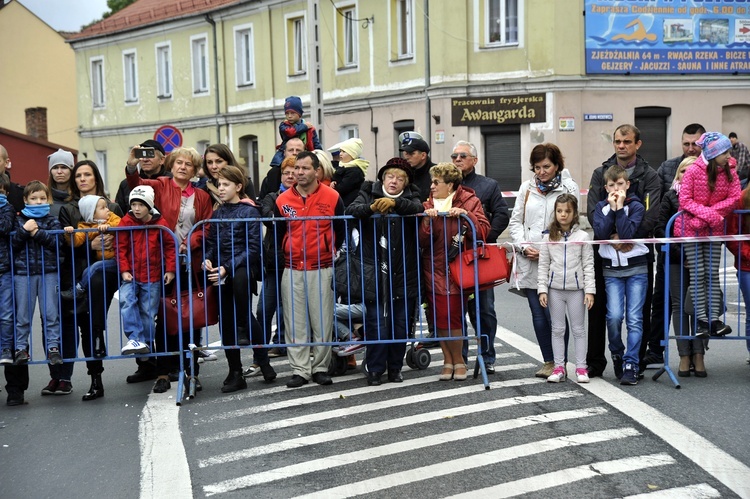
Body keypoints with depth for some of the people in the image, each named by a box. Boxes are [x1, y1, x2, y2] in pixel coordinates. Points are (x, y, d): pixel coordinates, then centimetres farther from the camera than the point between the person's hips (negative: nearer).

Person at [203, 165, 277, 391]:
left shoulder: (249, 211, -3)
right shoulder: (218, 212, 13)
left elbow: (252, 248, -10)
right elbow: (211, 241, 15)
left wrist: (227, 268, -18)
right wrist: (207, 259, -7)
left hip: (243, 266, -6)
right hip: (221, 272, 6)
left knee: (239, 278, -40)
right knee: (226, 322, 5)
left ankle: (245, 329, -20)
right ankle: (235, 373, 15)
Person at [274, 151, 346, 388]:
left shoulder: (332, 198, -2)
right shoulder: (283, 200, 3)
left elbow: (340, 232, 7)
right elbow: (277, 235, 13)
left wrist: (329, 255, 7)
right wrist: (285, 256, 8)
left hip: (322, 270, -2)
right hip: (292, 271, 2)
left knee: (322, 321, 2)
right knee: (295, 323, 3)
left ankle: (320, 367, 13)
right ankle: (300, 370, 10)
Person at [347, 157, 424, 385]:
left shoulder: (410, 197, 10)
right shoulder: (369, 194, 8)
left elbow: (418, 209, -12)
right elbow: (351, 210, -10)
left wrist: (395, 203, -27)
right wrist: (371, 207, -27)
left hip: (403, 273, 2)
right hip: (375, 273, -2)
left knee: (401, 323, 7)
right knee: (376, 323, -3)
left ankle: (395, 368, 21)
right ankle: (375, 370, 9)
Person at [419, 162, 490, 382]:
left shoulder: (470, 201, 2)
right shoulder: (428, 205, 10)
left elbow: (483, 231, -8)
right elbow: (422, 241, 0)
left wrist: (466, 215, -20)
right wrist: (427, 221, -16)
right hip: (434, 269, 3)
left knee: (452, 316, -8)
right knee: (439, 317, 2)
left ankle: (458, 361, 11)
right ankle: (449, 360, 17)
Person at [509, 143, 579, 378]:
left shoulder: (569, 188, 2)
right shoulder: (527, 187, 14)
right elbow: (515, 221, 13)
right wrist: (525, 247, -3)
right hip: (529, 262, 4)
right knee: (538, 313, 6)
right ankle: (548, 361, 16)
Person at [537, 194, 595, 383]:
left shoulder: (582, 237, -1)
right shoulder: (549, 238, 3)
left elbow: (588, 266, -1)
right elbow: (543, 266, 4)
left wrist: (589, 290, -6)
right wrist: (542, 289, -2)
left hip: (576, 289, -2)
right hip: (555, 289, 2)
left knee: (578, 329, 6)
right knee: (557, 329, 7)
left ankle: (581, 367, 13)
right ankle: (559, 367, 14)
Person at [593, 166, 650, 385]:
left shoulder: (636, 206, 1)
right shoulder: (601, 207, 9)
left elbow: (627, 233, -15)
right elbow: (600, 233, -9)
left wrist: (620, 208, -13)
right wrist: (612, 209, -10)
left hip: (636, 268, -1)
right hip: (612, 270, 1)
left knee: (634, 318, -7)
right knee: (614, 316, -11)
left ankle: (630, 364, -3)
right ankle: (617, 353, 14)